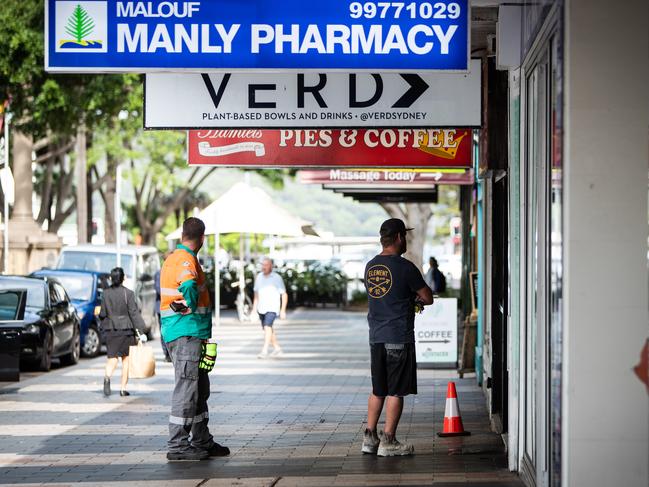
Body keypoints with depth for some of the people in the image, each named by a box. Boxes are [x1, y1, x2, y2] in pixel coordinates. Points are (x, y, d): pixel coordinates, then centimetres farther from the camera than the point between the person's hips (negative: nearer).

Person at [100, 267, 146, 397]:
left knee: (112, 357, 1)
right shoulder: (128, 293, -7)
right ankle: (123, 388, 10)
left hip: (110, 330, 2)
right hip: (126, 329, -2)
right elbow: (134, 313, -10)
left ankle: (107, 377, -30)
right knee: (126, 358, 10)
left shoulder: (105, 294, 1)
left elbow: (102, 314, 5)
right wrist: (141, 330, -9)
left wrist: (103, 326, 23)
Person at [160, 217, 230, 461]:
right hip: (187, 333, -10)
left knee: (200, 389, 16)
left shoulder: (172, 258, 18)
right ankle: (177, 446, -6)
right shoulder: (186, 260, -14)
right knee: (186, 389, -8)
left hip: (187, 335, 10)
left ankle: (201, 442, 24)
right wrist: (191, 304, -22)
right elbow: (189, 285, -34)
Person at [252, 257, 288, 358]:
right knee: (267, 329, 14)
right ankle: (277, 348, 30)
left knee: (267, 326, -22)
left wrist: (283, 310, -8)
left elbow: (284, 295, -4)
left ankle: (265, 351, -26)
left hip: (272, 308, -6)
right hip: (261, 308, 6)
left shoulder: (277, 278, -8)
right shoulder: (258, 277, 6)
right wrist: (254, 309, 14)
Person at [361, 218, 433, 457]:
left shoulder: (370, 267, 9)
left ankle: (369, 437, 15)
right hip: (399, 338, -6)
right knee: (395, 391, 0)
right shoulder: (405, 267, -12)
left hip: (376, 337, 6)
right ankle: (388, 441, 1)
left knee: (378, 390, 14)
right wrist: (416, 298, 16)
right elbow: (428, 298, -4)